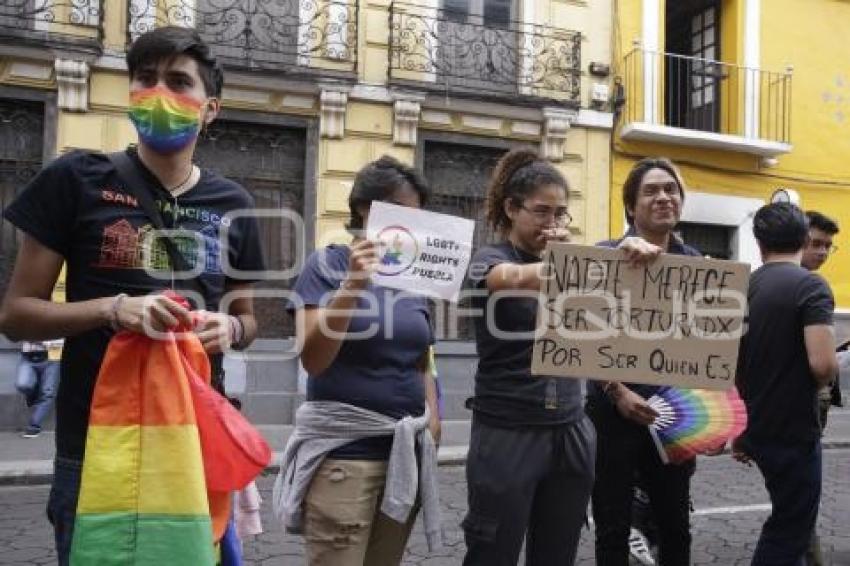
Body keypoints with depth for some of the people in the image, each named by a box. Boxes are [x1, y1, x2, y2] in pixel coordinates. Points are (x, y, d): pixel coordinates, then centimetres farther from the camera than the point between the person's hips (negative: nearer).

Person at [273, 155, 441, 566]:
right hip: (343, 451, -5)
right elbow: (313, 359, -16)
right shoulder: (328, 264, -5)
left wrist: (432, 424, 6)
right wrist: (354, 284, -24)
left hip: (406, 450, 6)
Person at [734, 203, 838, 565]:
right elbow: (822, 364, -26)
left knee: (785, 522, 26)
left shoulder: (743, 288, 6)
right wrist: (824, 380, -2)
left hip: (755, 429, 7)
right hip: (793, 432, -7)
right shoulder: (810, 286, -14)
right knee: (788, 534, 7)